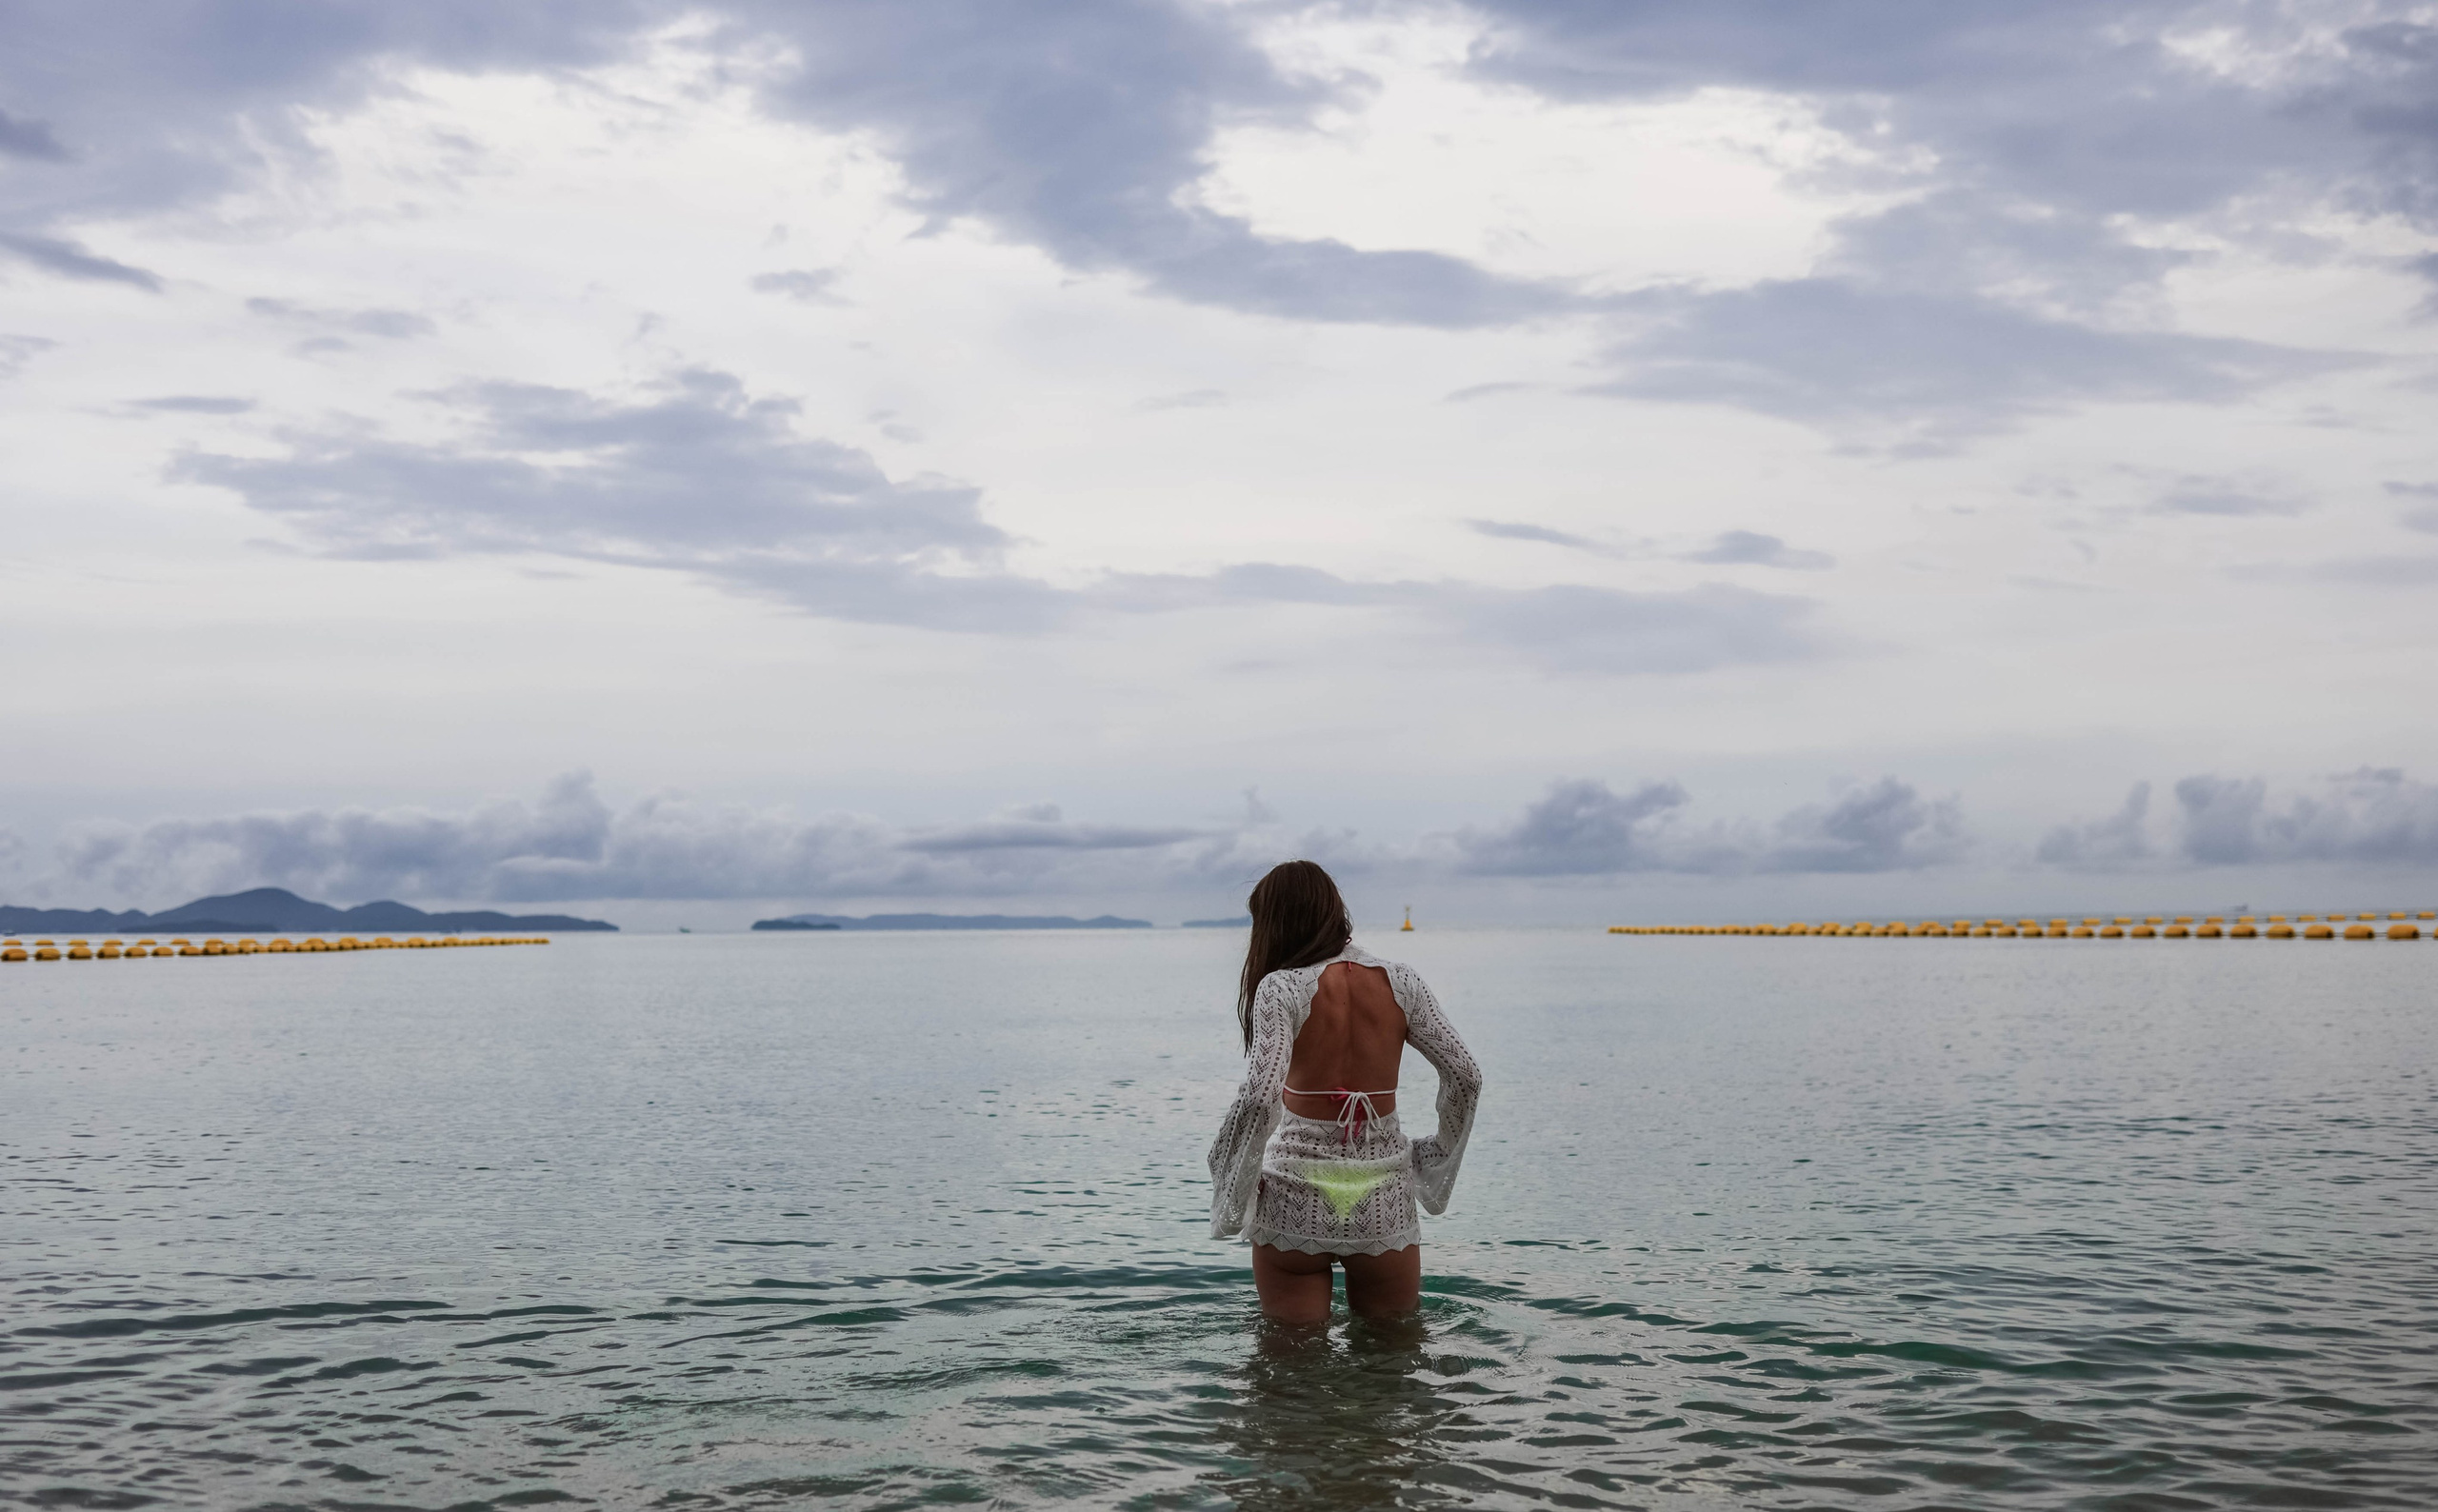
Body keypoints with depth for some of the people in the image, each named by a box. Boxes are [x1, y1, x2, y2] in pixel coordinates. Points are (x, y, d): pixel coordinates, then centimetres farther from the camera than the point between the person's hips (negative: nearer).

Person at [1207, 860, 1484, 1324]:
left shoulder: (1281, 988, -12)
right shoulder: (1400, 983, -2)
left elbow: (1260, 1096, -22)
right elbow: (1465, 1076, -3)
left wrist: (1233, 1184, -9)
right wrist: (1440, 1155, 13)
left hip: (1296, 1200, -2)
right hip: (1384, 1199, 2)